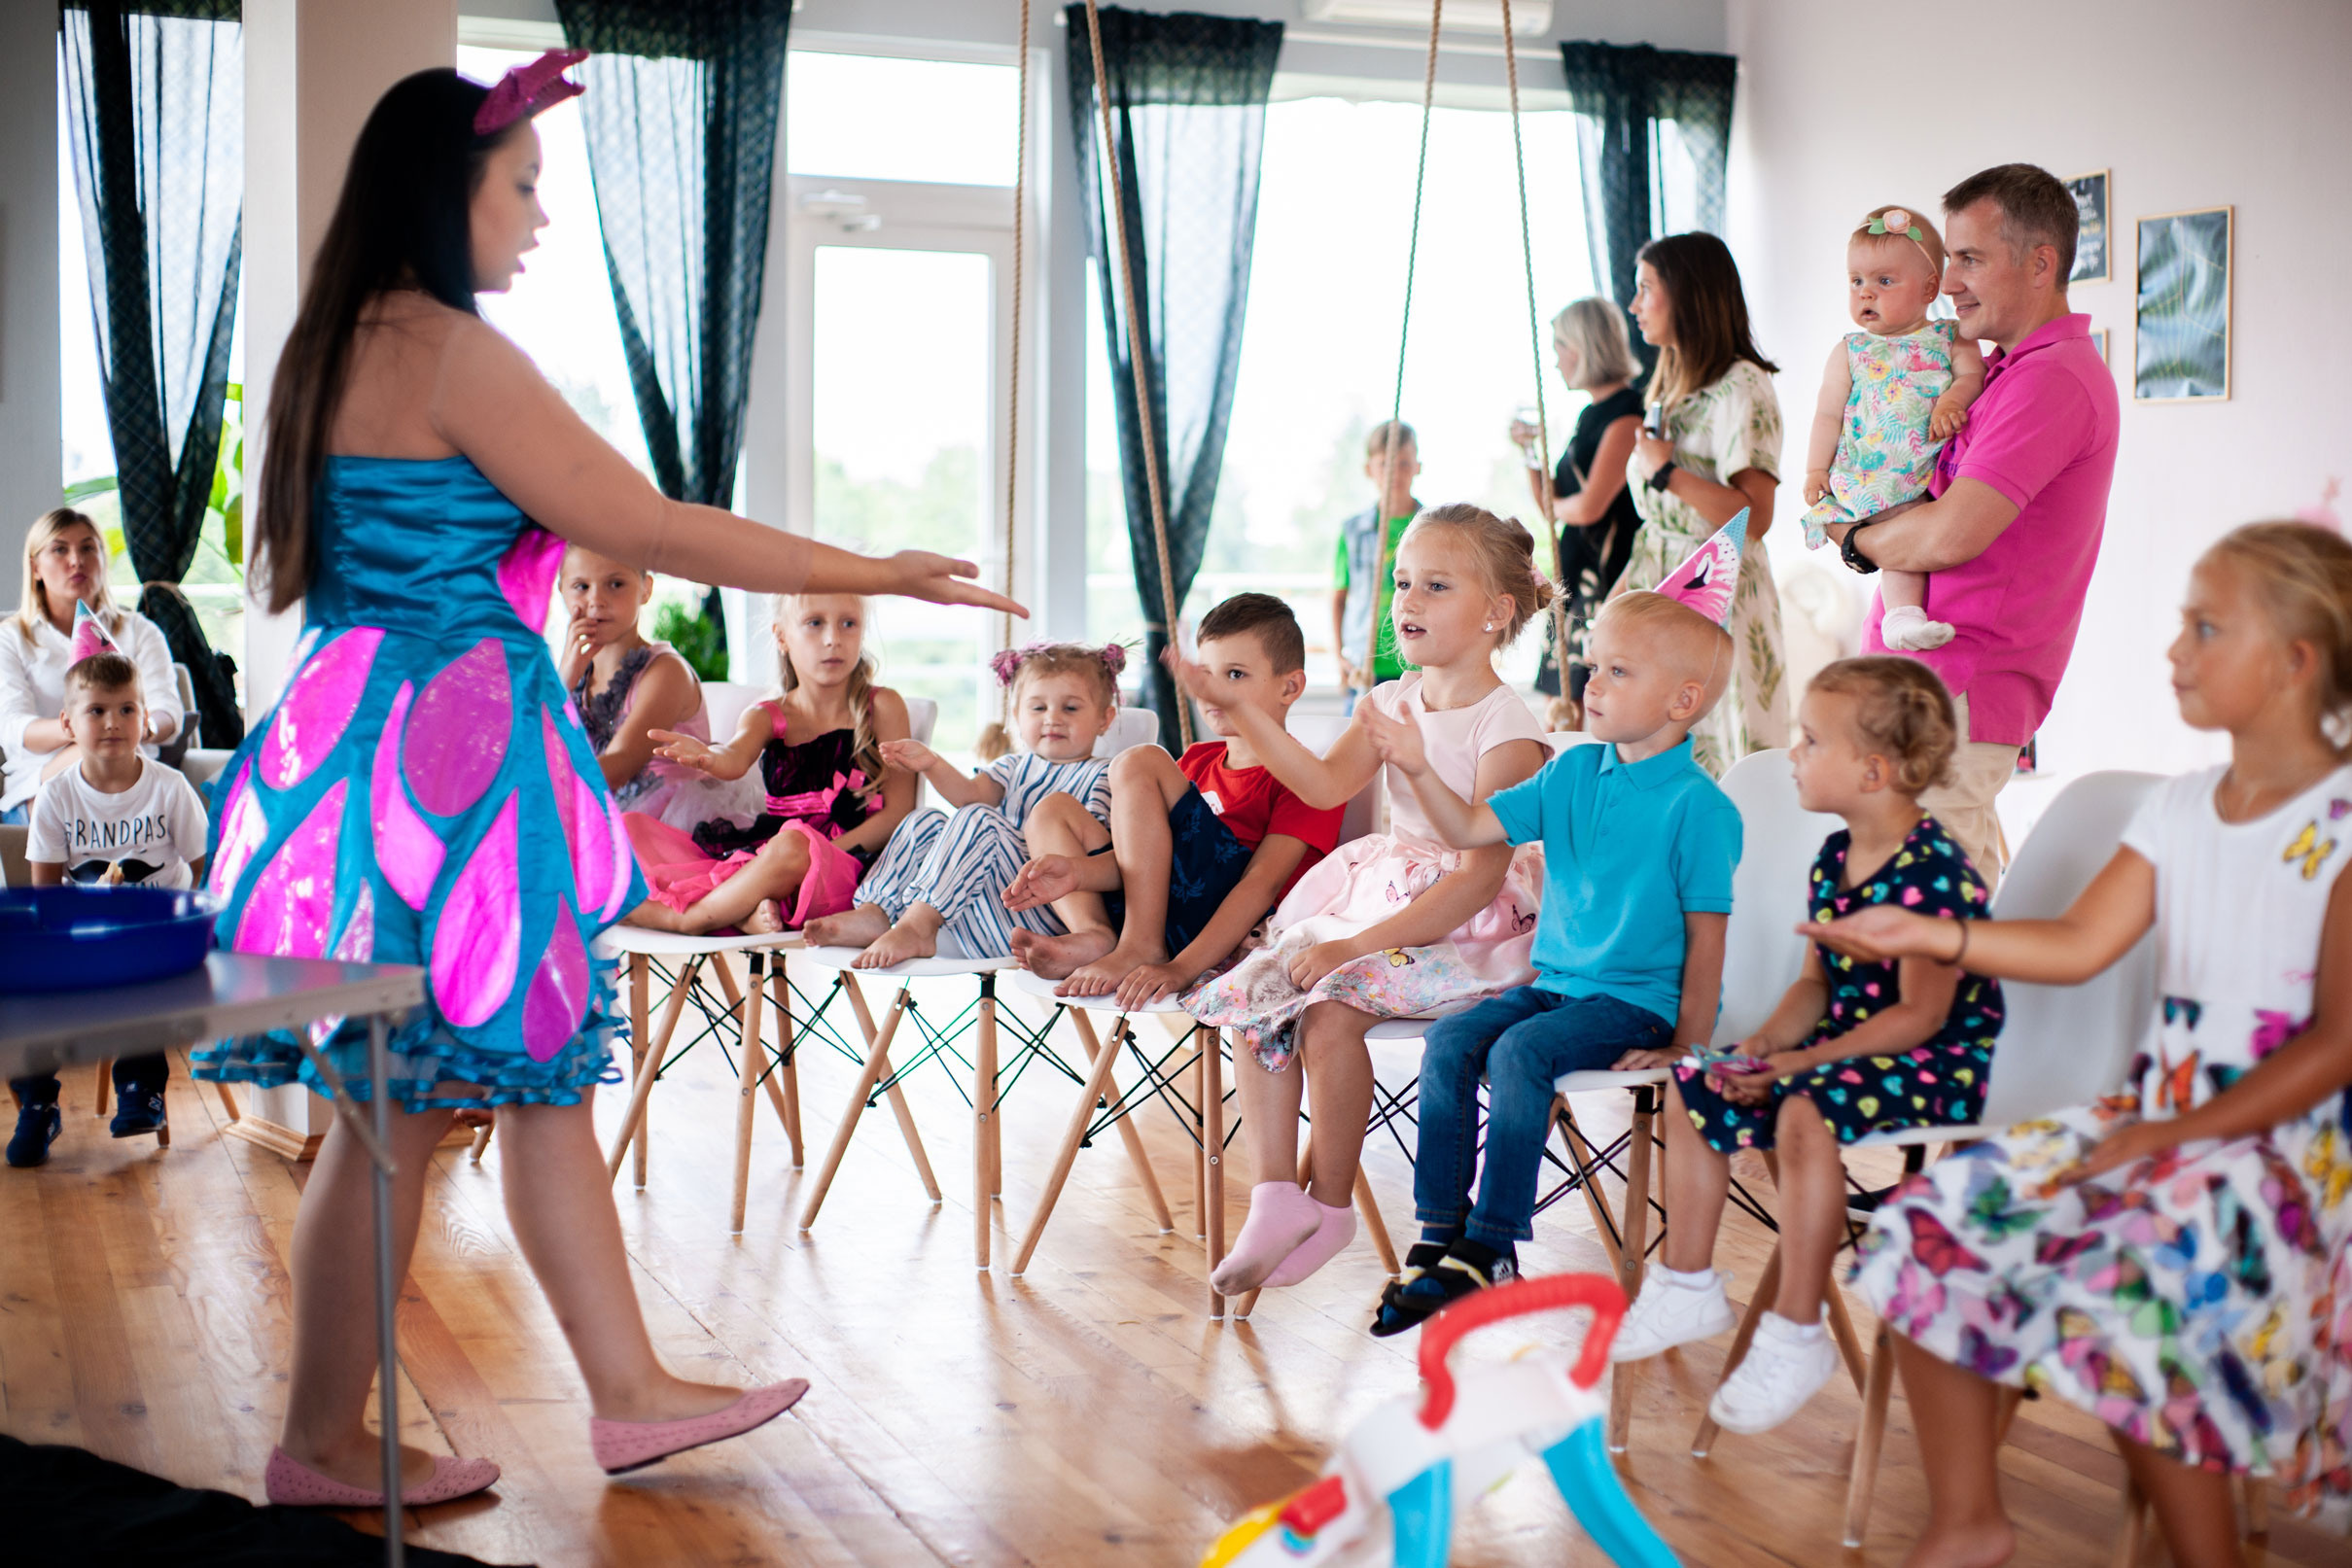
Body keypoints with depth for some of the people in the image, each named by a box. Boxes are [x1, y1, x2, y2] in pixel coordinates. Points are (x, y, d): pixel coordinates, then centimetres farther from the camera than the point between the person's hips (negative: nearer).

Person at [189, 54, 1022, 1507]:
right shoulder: (451, 352, -15)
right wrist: (882, 573, -11)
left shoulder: (346, 347, 15)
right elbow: (648, 529, -16)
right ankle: (323, 1444, 12)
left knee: (547, 1073, 12)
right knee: (403, 1113, 0)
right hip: (448, 756, -10)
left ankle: (629, 1390, 19)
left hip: (387, 744, 10)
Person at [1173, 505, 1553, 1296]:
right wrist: (1235, 708, -19)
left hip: (1464, 925, -7)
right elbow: (1326, 783, -9)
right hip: (1376, 894, 7)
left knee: (1330, 1008, -27)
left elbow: (1480, 876, -20)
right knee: (1250, 995, -12)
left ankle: (1330, 1204, -8)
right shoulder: (1390, 703, 9)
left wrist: (1359, 943, -27)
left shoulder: (1506, 727, -13)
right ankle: (1275, 1194, -11)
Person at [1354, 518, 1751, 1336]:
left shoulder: (1700, 807, -11)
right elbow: (1471, 829, 9)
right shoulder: (1572, 773, 8)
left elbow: (1705, 937, -11)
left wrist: (1686, 1046, -12)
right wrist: (1420, 771, -6)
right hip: (1555, 980, 7)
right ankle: (1438, 1233, -8)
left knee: (1519, 1052, -28)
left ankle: (1490, 1248, -19)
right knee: (1449, 1040, -15)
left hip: (1639, 1000, -6)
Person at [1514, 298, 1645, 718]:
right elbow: (1551, 504, 21)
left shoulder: (1626, 414, -13)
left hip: (1609, 574, -10)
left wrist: (1557, 506, 1)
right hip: (1575, 576, 10)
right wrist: (1530, 451, 7)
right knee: (1559, 715, 8)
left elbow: (1590, 506, -20)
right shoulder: (1590, 415, 16)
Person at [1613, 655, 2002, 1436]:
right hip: (1846, 1044, 10)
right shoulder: (1834, 859, 7)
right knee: (1692, 1087, 6)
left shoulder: (1933, 873, -22)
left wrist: (1800, 1062, -25)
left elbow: (1919, 1014, -24)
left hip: (1941, 1061, -10)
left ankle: (1796, 1336, -25)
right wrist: (1766, 1043, -7)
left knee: (1806, 1112, -35)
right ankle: (1688, 1289, 18)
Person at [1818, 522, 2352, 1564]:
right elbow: (2076, 945, 6)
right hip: (2154, 1117, 7)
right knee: (1933, 1230, -8)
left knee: (2126, 1289, -33)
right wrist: (1926, 936, -8)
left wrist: (2169, 1137, -17)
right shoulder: (2179, 807, 11)